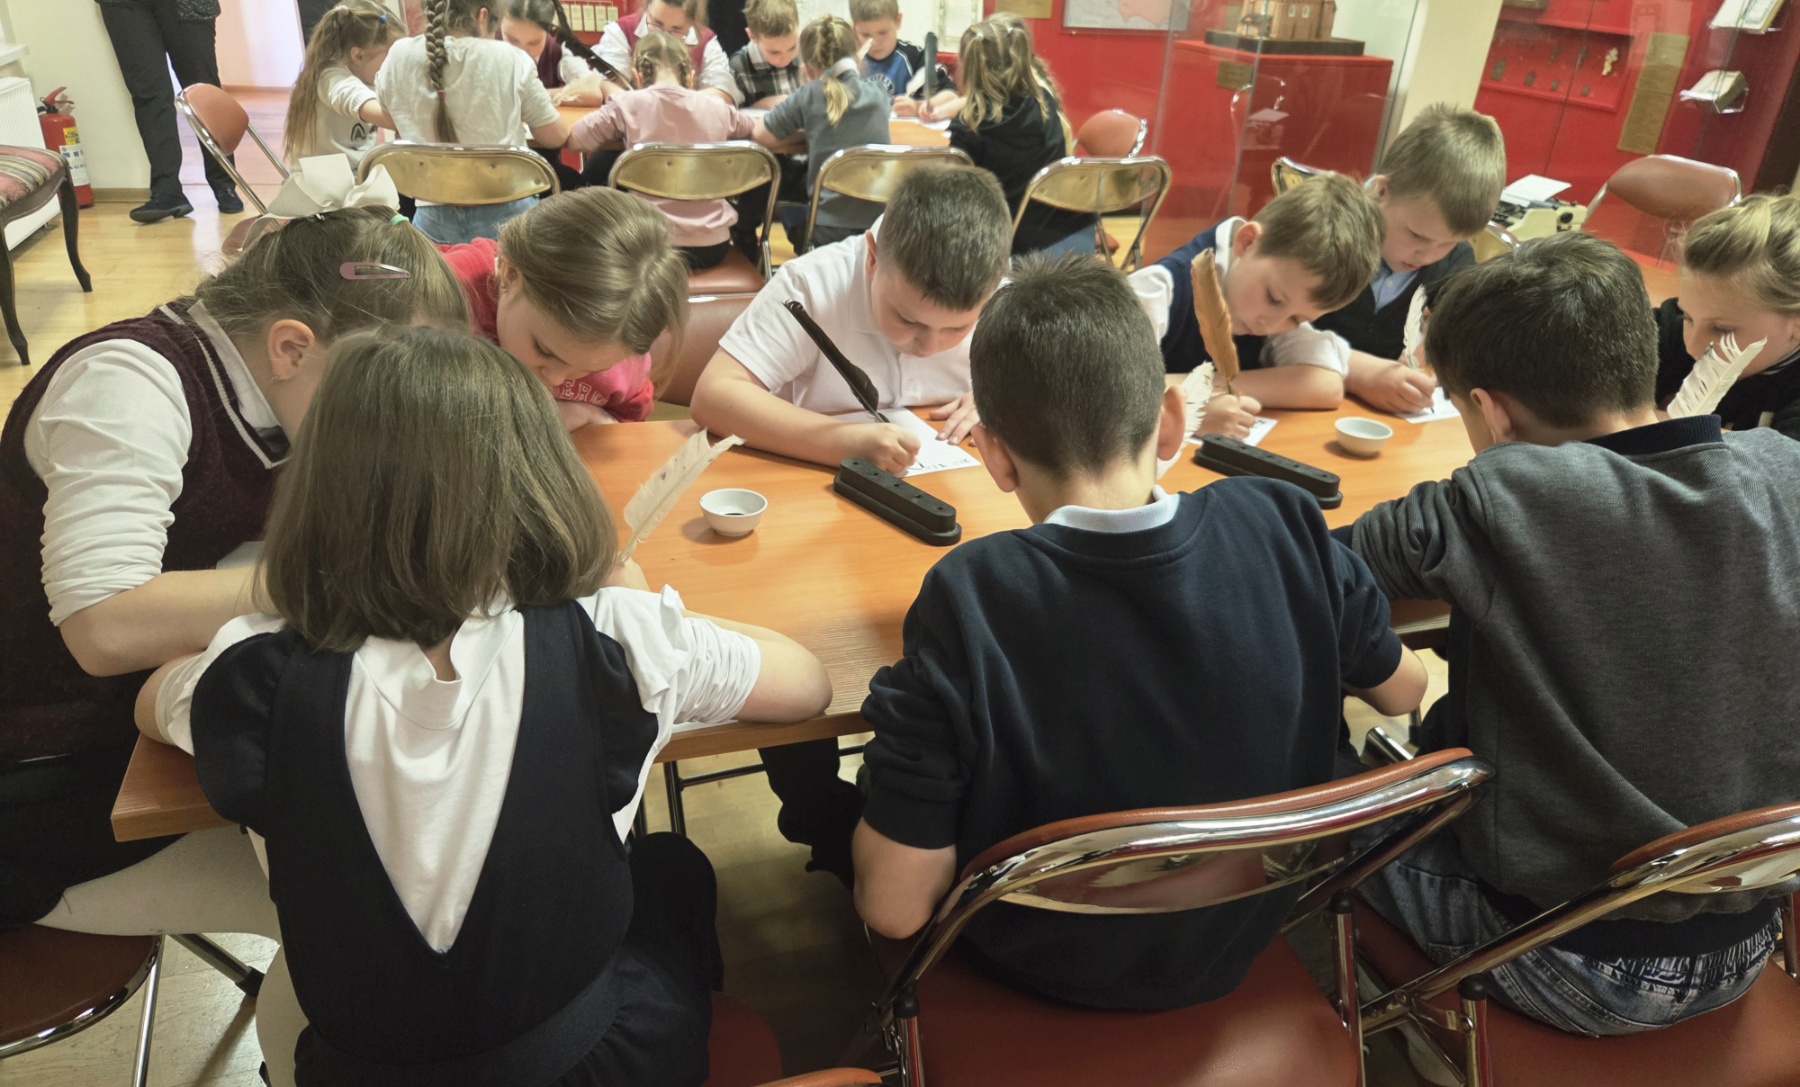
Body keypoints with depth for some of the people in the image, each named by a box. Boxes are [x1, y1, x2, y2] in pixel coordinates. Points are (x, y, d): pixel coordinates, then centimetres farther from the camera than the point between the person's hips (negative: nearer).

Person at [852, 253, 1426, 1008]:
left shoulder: (970, 601, -32)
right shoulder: (1283, 527, -21)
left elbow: (894, 907, -27)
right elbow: (1402, 690, 0)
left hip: (1045, 971, -3)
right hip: (1241, 950, 4)